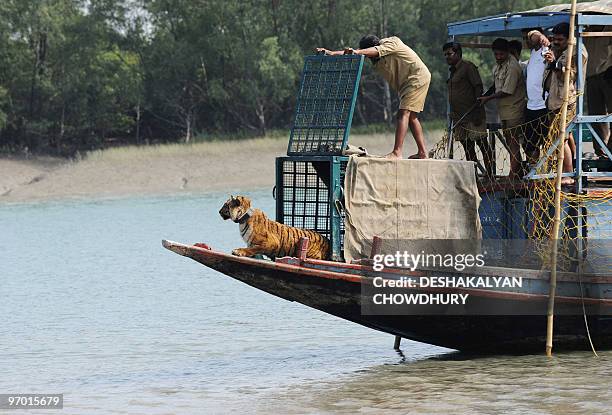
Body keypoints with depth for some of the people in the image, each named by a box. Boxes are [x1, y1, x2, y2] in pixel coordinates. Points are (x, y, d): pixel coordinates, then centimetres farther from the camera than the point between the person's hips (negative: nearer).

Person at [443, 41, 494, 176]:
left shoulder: (468, 67, -6)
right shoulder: (452, 71, 19)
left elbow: (478, 87, -12)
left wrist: (477, 111, -19)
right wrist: (452, 115, 18)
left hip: (472, 114, -9)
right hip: (459, 117, 9)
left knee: (482, 144, -6)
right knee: (467, 147, 7)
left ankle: (489, 174, -7)